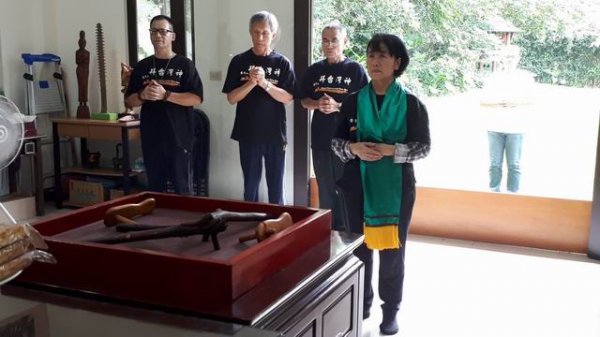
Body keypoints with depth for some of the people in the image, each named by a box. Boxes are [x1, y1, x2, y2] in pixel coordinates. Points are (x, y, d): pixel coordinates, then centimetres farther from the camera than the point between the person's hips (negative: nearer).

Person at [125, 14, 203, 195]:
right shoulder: (142, 67, 10)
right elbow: (129, 101, 12)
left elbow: (196, 98, -9)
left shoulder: (184, 64, -1)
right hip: (151, 138, 4)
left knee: (182, 188, 2)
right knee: (155, 188, 12)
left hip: (179, 137, -4)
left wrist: (165, 94, -20)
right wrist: (142, 95, -10)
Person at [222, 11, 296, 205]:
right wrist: (251, 82, -18)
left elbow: (287, 98, -8)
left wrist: (264, 82, -21)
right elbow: (232, 98, -3)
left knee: (276, 186, 7)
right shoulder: (239, 61, 1)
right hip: (248, 134, 1)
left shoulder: (282, 63, -1)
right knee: (250, 185, 10)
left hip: (275, 134, 0)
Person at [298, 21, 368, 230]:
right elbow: (304, 101, 13)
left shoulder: (355, 69, -4)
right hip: (320, 139, 4)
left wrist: (337, 106, -19)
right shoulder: (314, 70, 8)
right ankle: (327, 228, 23)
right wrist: (317, 104, -9)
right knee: (325, 189, 11)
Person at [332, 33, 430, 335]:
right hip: (358, 183, 2)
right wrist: (353, 148, -15)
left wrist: (392, 150, -19)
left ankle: (391, 310, 21)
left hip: (396, 186, -2)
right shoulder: (353, 101, 3)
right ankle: (361, 304, 28)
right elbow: (336, 140, 6)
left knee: (392, 249, 5)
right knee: (359, 246, 10)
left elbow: (424, 147, -4)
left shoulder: (411, 103, -3)